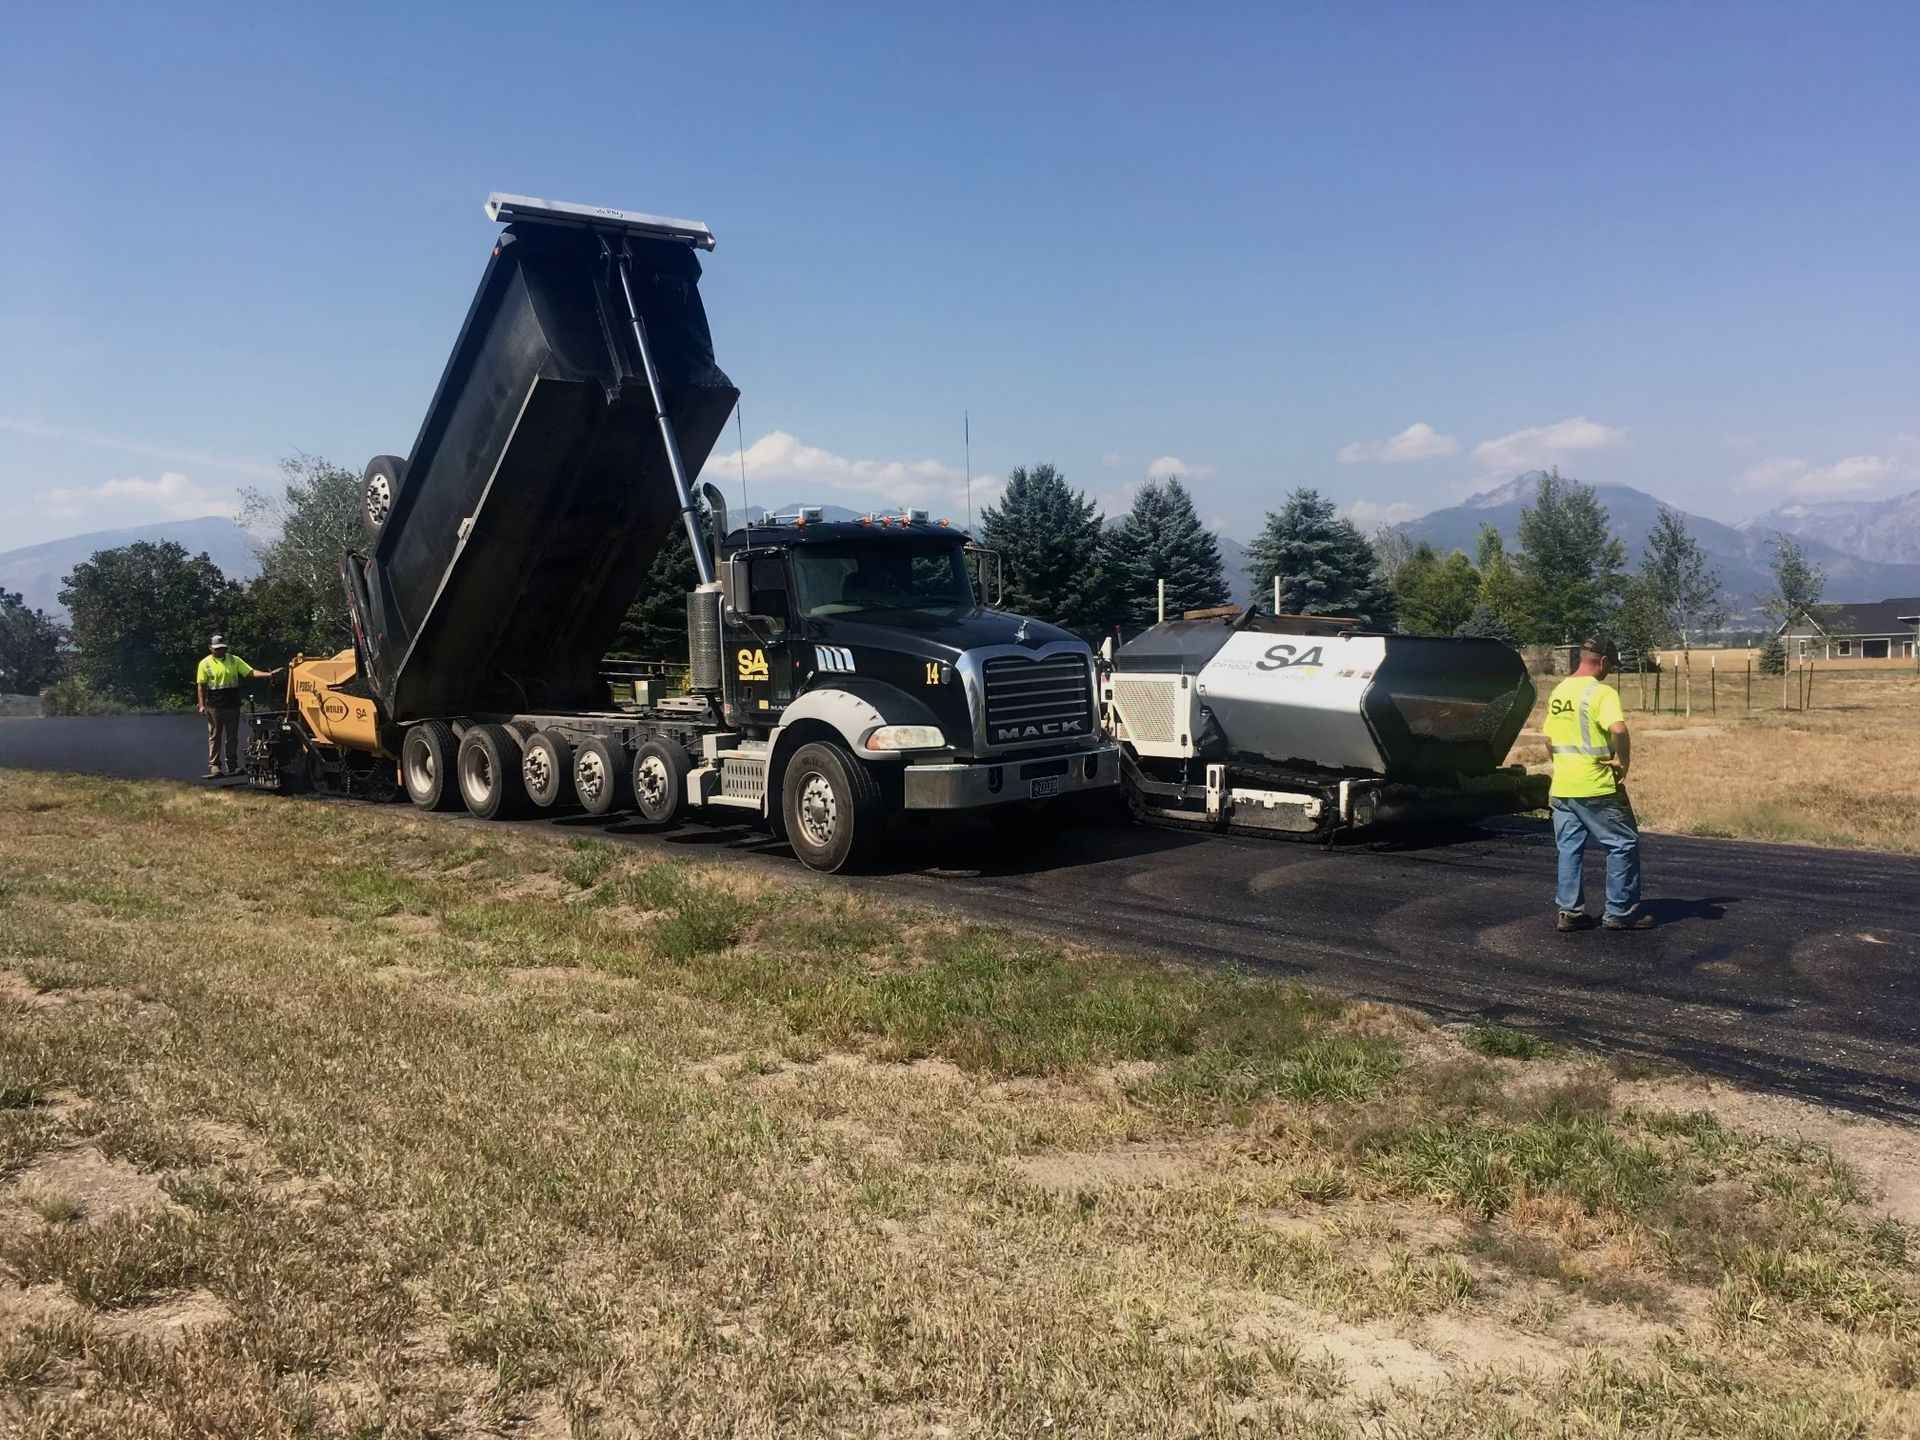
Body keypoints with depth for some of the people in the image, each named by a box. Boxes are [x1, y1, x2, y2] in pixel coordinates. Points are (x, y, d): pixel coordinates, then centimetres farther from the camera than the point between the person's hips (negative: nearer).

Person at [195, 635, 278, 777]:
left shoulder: (234, 660, 6)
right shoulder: (205, 663, -1)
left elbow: (251, 673, 0)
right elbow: (201, 686, 0)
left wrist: (269, 674, -14)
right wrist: (202, 704, -8)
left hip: (232, 706, 3)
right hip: (214, 707, -3)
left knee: (232, 737, 8)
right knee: (214, 737, 1)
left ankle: (232, 766, 15)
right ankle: (214, 767, 3)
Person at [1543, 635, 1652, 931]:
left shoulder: (1558, 692, 10)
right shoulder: (1601, 692, -13)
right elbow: (1618, 729, -30)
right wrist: (1624, 762, -16)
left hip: (1561, 786, 7)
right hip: (1596, 787, -7)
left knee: (1569, 848, 12)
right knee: (1624, 844, 6)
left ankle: (1569, 910, 13)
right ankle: (1620, 912, 9)